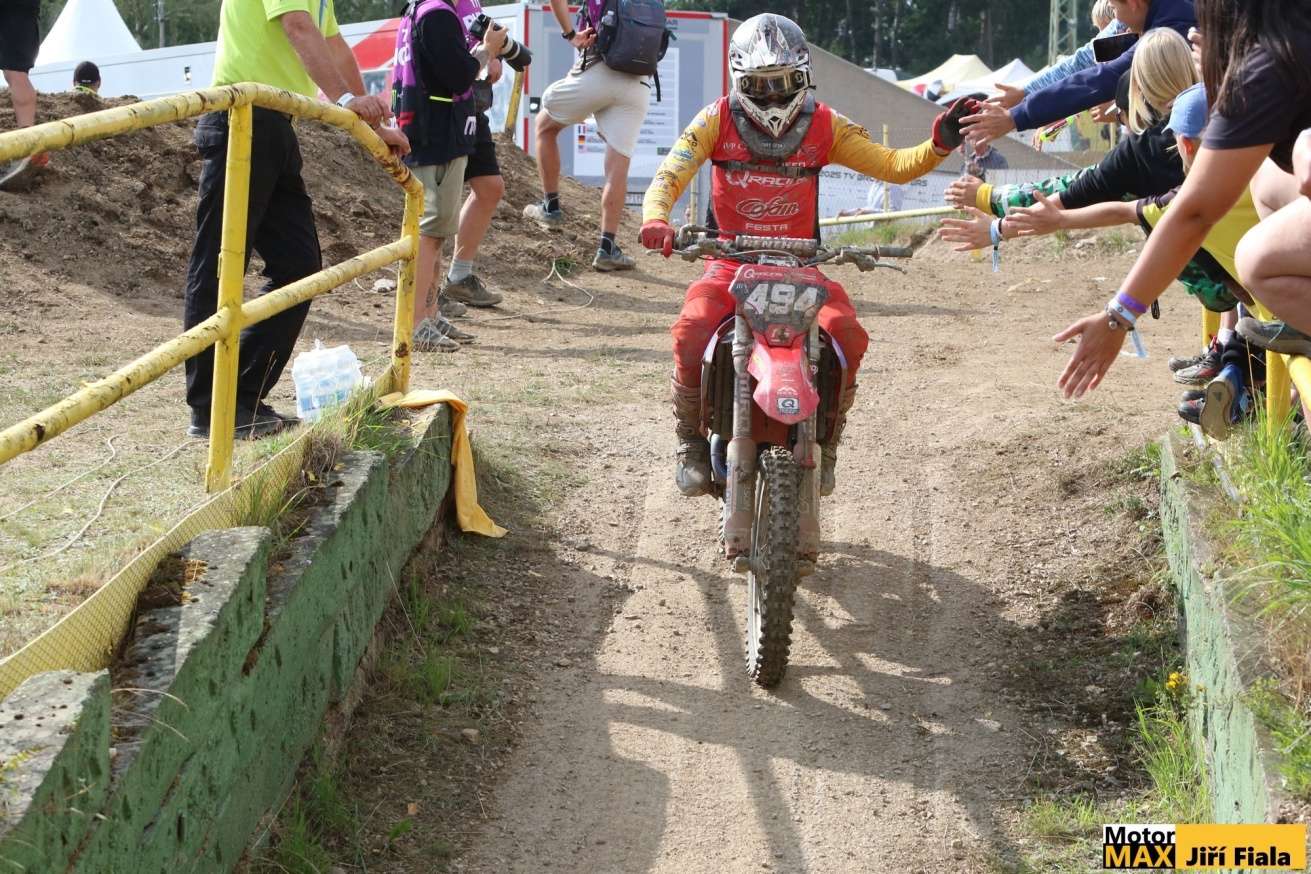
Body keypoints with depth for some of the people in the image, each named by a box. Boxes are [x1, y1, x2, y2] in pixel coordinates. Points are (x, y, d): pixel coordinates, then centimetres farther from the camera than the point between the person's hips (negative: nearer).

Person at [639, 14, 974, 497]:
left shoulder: (825, 126, 1)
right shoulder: (717, 119, -2)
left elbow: (892, 165, -3)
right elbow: (670, 173, -13)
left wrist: (938, 145, -23)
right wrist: (655, 218, -36)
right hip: (730, 263, -1)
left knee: (848, 338, -26)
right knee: (692, 333, -30)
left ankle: (824, 448, -3)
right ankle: (692, 445, -5)